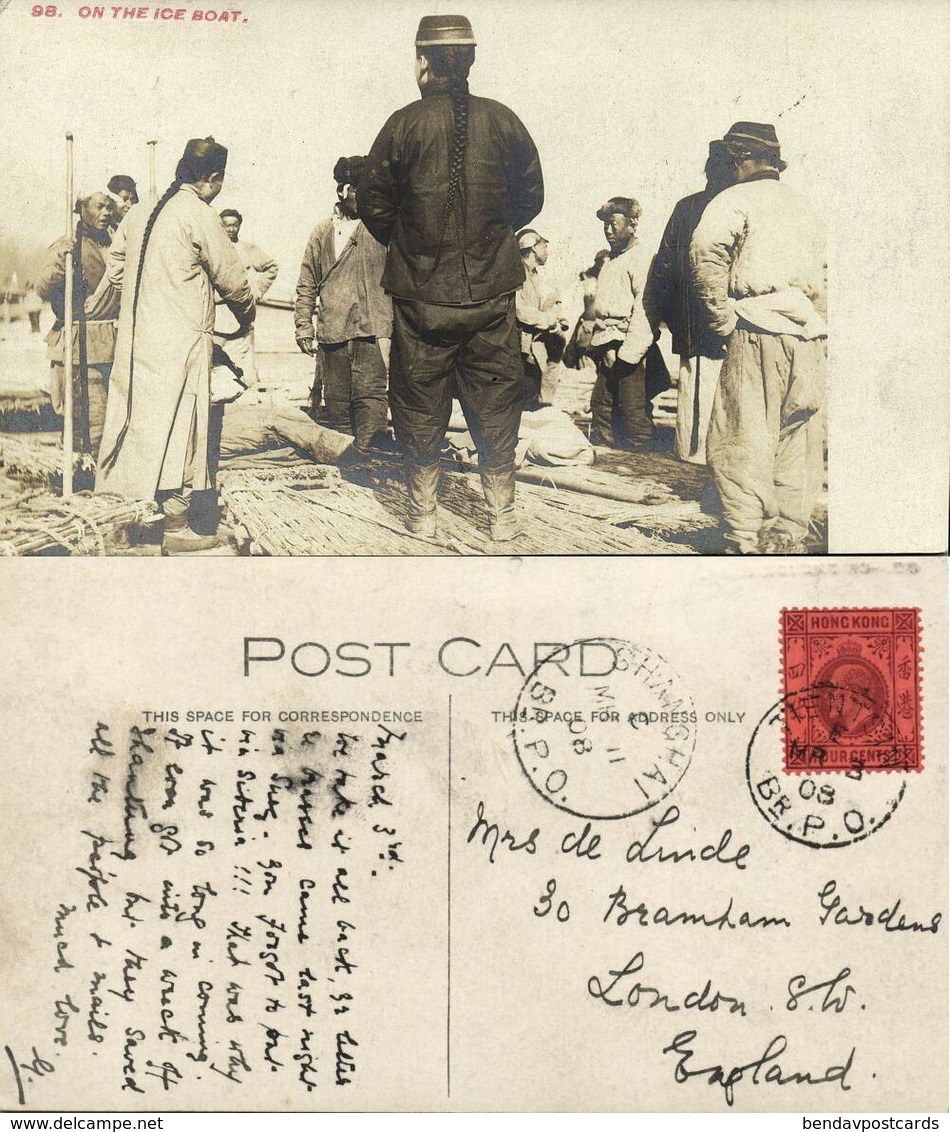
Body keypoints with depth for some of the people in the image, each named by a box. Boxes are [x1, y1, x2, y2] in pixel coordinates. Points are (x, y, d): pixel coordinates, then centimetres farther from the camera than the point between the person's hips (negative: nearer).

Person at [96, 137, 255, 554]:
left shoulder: (139, 214, 10)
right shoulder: (200, 216, -11)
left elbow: (116, 271, 16)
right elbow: (232, 280, -5)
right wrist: (247, 314, 15)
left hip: (136, 336, 7)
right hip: (180, 342, -7)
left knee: (140, 422, 13)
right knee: (178, 430, -1)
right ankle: (176, 528, 5)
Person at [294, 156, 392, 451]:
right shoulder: (322, 232, 14)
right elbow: (307, 285, 16)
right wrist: (304, 327, 7)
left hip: (371, 329, -3)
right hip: (331, 332, 3)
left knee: (370, 396, -14)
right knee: (337, 402, 6)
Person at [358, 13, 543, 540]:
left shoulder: (404, 124, -7)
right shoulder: (502, 121, -1)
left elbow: (373, 204, -1)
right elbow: (530, 199, 8)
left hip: (420, 296, -1)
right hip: (491, 294, 2)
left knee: (419, 405, 10)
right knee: (494, 405, 10)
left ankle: (423, 512, 18)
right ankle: (502, 514, 16)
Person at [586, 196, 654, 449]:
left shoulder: (641, 258, -8)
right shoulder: (610, 261, 20)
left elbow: (643, 311, -16)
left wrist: (627, 352, -20)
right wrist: (598, 343, 16)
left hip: (629, 346, -9)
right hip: (606, 347, 9)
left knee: (629, 408, -6)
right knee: (600, 404, 10)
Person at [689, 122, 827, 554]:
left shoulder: (737, 198, 2)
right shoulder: (804, 206, 22)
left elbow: (706, 250, -16)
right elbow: (825, 272, 23)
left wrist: (723, 318, -10)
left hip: (759, 332, -6)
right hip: (811, 339, 6)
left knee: (743, 438, -4)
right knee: (798, 440, 8)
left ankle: (748, 542, -8)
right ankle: (788, 538, 11)